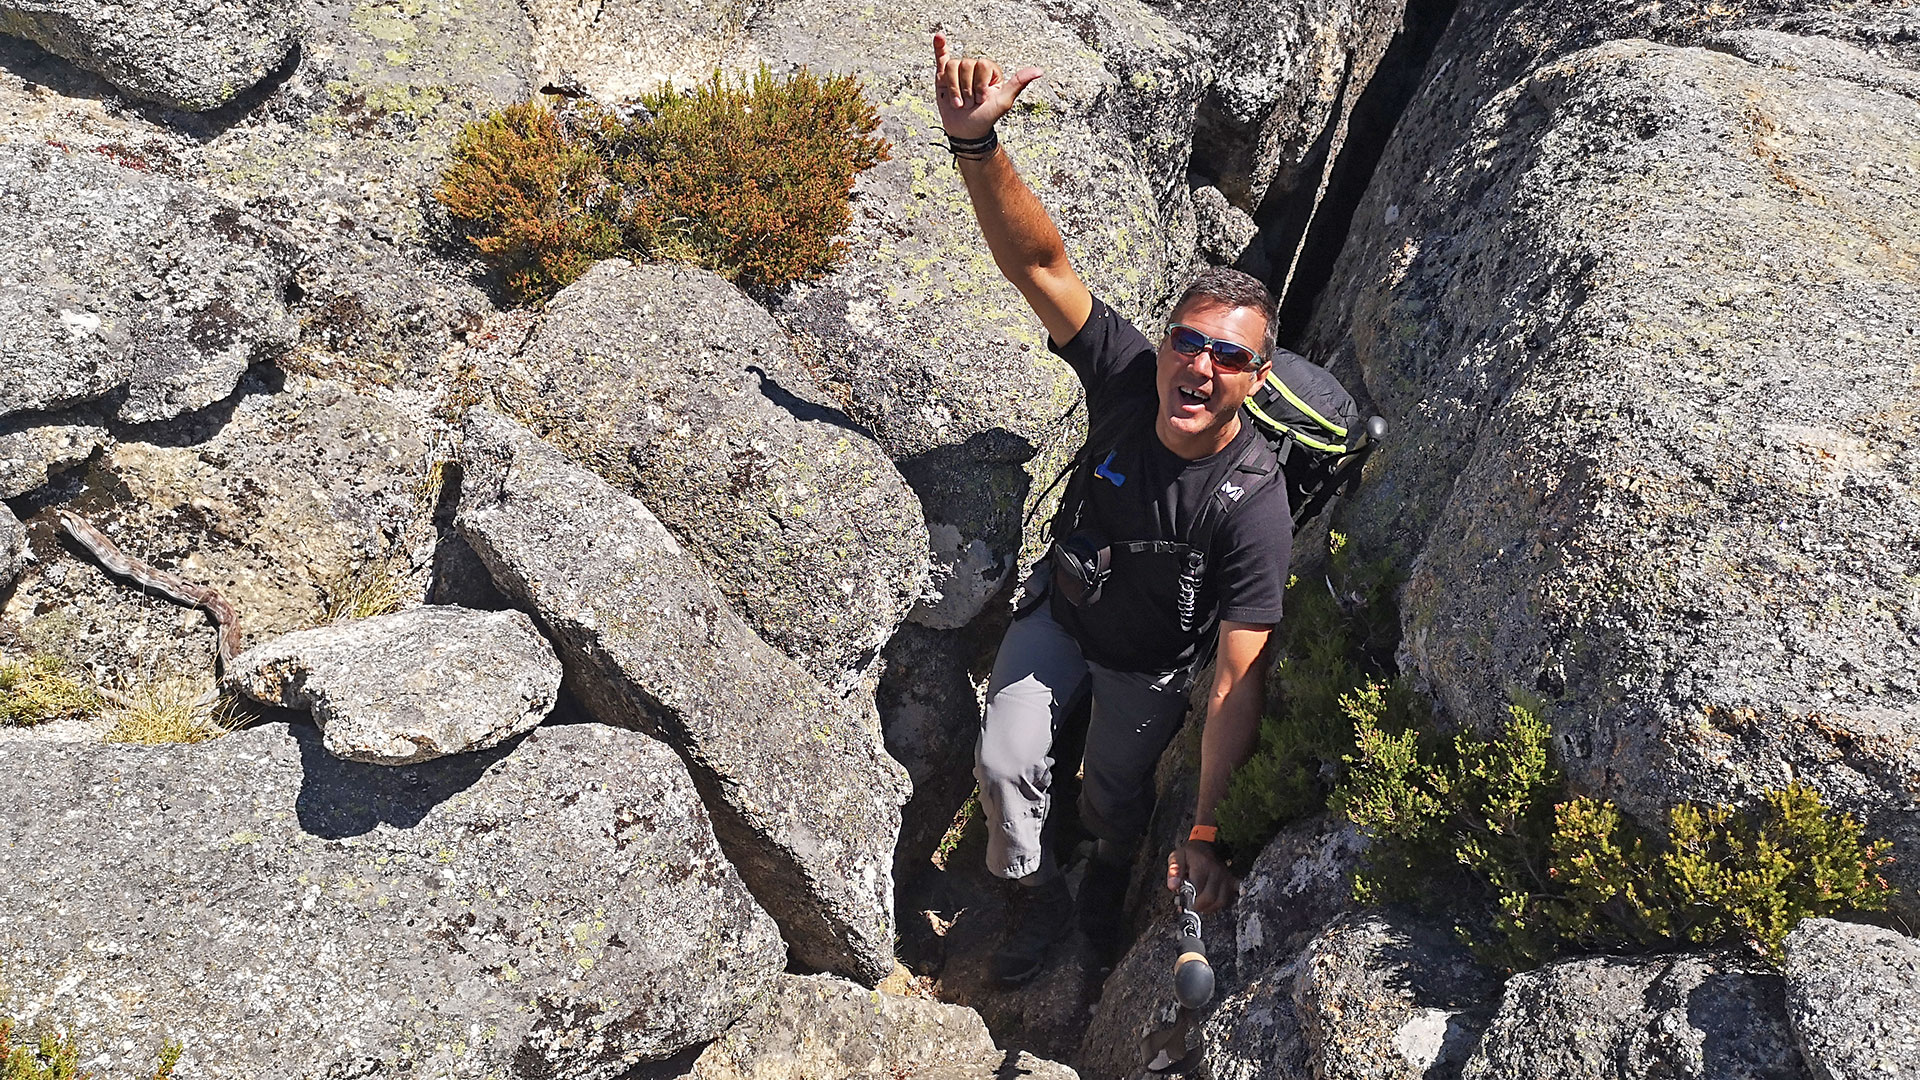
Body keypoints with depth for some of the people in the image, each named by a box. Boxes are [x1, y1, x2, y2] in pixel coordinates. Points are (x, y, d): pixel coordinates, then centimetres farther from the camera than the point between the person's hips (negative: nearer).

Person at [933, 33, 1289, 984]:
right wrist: (975, 141, -53)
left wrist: (1205, 835, -36)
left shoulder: (1254, 508, -36)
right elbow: (1037, 261, -35)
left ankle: (1108, 886, 56)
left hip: (1151, 665, -2)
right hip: (1059, 613, 2)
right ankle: (1042, 902, 24)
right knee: (1005, 764, -8)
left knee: (1116, 798, 17)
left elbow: (1239, 678, -35)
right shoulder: (1127, 379, -28)